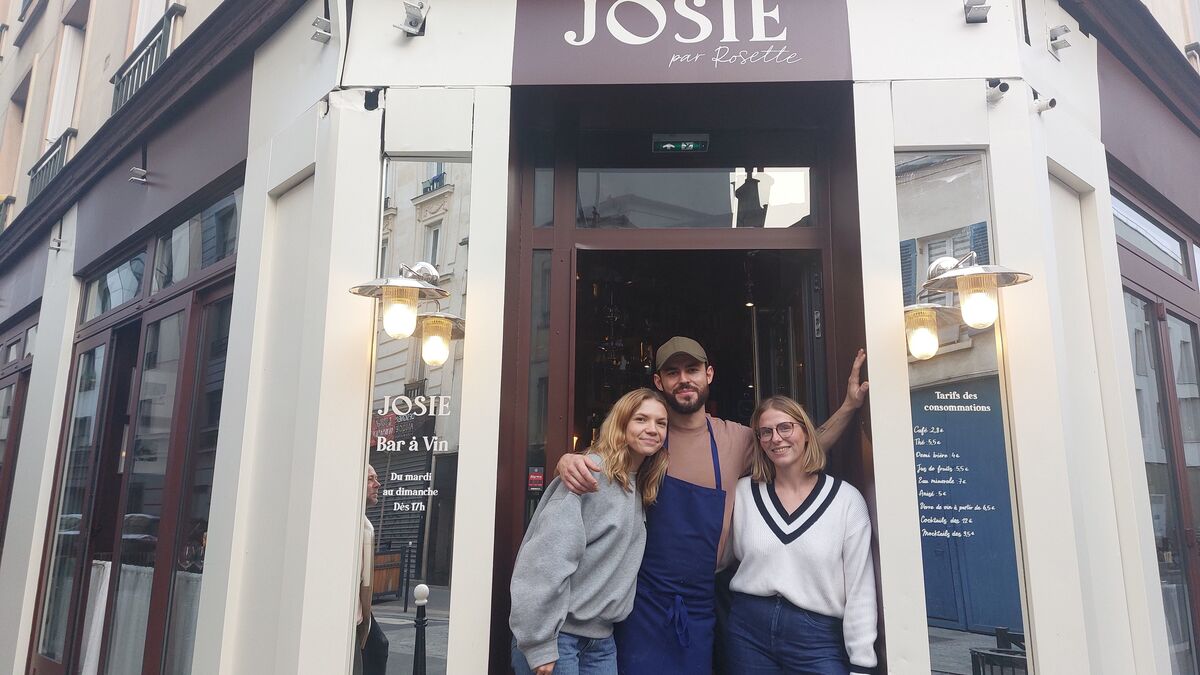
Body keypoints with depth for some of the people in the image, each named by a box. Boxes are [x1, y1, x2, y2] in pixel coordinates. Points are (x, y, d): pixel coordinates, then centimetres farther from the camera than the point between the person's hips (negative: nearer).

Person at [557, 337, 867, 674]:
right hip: (645, 604, -1)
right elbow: (598, 461, 3)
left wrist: (849, 406, 0)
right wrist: (569, 461, -22)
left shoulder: (736, 439, 0)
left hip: (704, 606, 2)